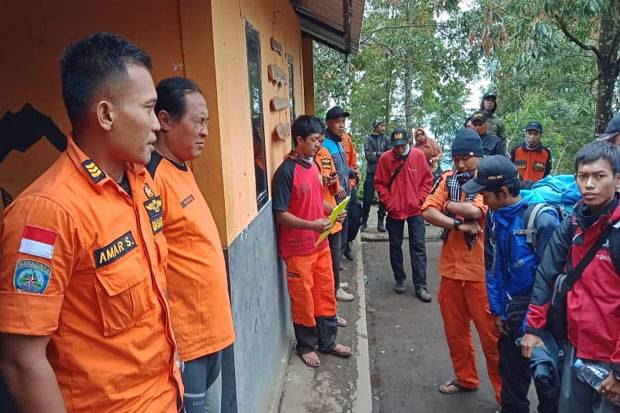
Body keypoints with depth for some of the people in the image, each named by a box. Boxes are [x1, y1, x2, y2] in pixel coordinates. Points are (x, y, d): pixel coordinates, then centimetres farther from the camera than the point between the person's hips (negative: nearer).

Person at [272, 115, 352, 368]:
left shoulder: (313, 165, 7)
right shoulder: (286, 171, -18)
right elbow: (280, 214, -18)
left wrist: (331, 210, -1)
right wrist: (312, 225, -27)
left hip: (320, 243, 7)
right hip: (298, 248, -7)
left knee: (325, 293, 16)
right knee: (303, 298, 8)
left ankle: (328, 341, 33)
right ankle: (306, 346, 27)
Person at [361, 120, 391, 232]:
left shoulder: (386, 139, 9)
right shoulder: (368, 139, 2)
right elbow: (368, 155, -9)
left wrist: (377, 154, -11)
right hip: (371, 172, -2)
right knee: (368, 198, 1)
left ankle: (380, 222, 13)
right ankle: (364, 221, 14)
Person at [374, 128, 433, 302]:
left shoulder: (419, 155, -6)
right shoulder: (385, 158, -7)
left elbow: (427, 179, 1)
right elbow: (379, 183, -1)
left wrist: (419, 199, -6)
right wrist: (388, 201, -7)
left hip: (415, 211, 0)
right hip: (394, 211, 1)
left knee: (418, 247, 1)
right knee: (395, 246, 12)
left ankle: (420, 286, 7)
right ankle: (400, 279, 29)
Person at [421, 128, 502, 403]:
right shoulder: (448, 178, 6)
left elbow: (475, 211, -25)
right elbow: (427, 211, -6)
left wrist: (448, 205, -7)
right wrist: (459, 224, -18)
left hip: (481, 270, -5)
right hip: (450, 267, 5)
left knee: (490, 333, 3)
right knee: (454, 329, 17)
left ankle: (504, 392, 20)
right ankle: (465, 378, 38)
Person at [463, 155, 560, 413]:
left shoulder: (542, 219, -23)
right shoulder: (500, 217, 0)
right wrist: (498, 309, 7)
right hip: (512, 310, 7)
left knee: (546, 379, 12)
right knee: (510, 373, 21)